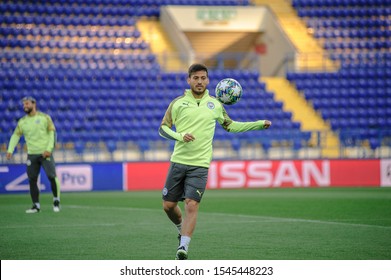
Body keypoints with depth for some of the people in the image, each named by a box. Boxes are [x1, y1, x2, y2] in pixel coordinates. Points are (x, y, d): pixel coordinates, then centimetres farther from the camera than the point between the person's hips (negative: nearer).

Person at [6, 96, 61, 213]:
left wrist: (49, 149, -13)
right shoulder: (22, 121, 8)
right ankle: (36, 206, 10)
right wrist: (10, 150, -6)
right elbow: (15, 136, 7)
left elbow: (52, 133, -2)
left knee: (52, 176, -10)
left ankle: (56, 201, 10)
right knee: (32, 180, 1)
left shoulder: (45, 117, -1)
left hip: (45, 153, -3)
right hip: (31, 154, 3)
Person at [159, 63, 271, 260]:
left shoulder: (215, 105, 8)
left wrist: (260, 124, 14)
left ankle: (183, 249, -11)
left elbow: (231, 126, 20)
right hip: (178, 161, 1)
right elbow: (163, 128, 4)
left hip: (200, 164, -1)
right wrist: (180, 136, -16)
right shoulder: (178, 103, 2)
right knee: (168, 206, 4)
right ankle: (182, 228, 35)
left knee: (191, 205, -14)